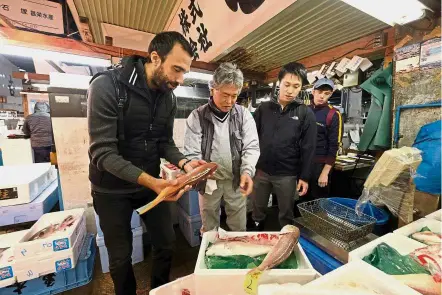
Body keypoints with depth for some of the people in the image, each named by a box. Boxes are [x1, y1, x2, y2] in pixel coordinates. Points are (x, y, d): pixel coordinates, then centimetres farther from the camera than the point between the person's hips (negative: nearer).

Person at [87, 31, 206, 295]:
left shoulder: (169, 97, -3)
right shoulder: (107, 85, -20)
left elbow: (165, 143, 0)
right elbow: (103, 152, -25)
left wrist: (184, 163, -19)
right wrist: (149, 181, -37)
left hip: (151, 183, 5)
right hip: (113, 189, -4)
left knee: (167, 243, 18)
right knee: (120, 257, 16)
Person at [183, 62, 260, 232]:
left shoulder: (244, 115, -3)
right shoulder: (197, 116, -8)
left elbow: (251, 147, -7)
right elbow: (192, 153, -10)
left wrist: (247, 171, -25)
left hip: (236, 179, 2)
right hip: (208, 180, -1)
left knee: (239, 228, 18)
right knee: (209, 229, 18)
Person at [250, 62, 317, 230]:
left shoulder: (306, 114, -2)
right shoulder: (263, 108, 2)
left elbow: (308, 149, -3)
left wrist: (304, 177, -5)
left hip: (287, 175, -1)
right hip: (260, 171, 2)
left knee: (286, 215, 15)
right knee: (257, 211, 18)